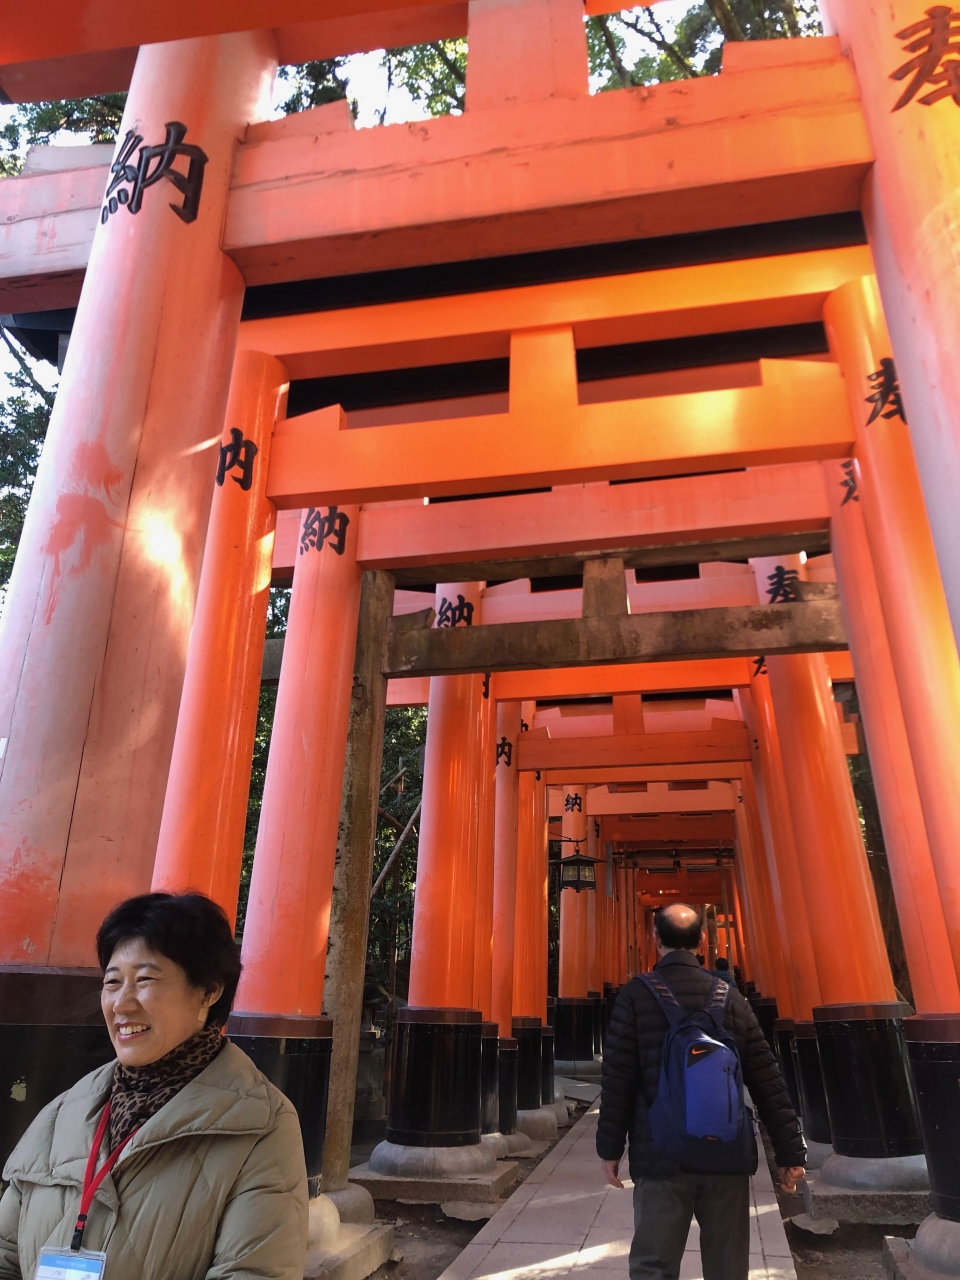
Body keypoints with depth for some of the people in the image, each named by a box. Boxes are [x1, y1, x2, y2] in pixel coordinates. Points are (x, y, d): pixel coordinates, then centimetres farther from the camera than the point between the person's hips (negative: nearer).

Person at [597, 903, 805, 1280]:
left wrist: (610, 1148, 3)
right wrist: (790, 1151, 8)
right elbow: (767, 1081, 2)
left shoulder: (635, 996, -5)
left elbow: (617, 1080, -6)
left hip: (660, 1155, -2)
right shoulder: (729, 996, 2)